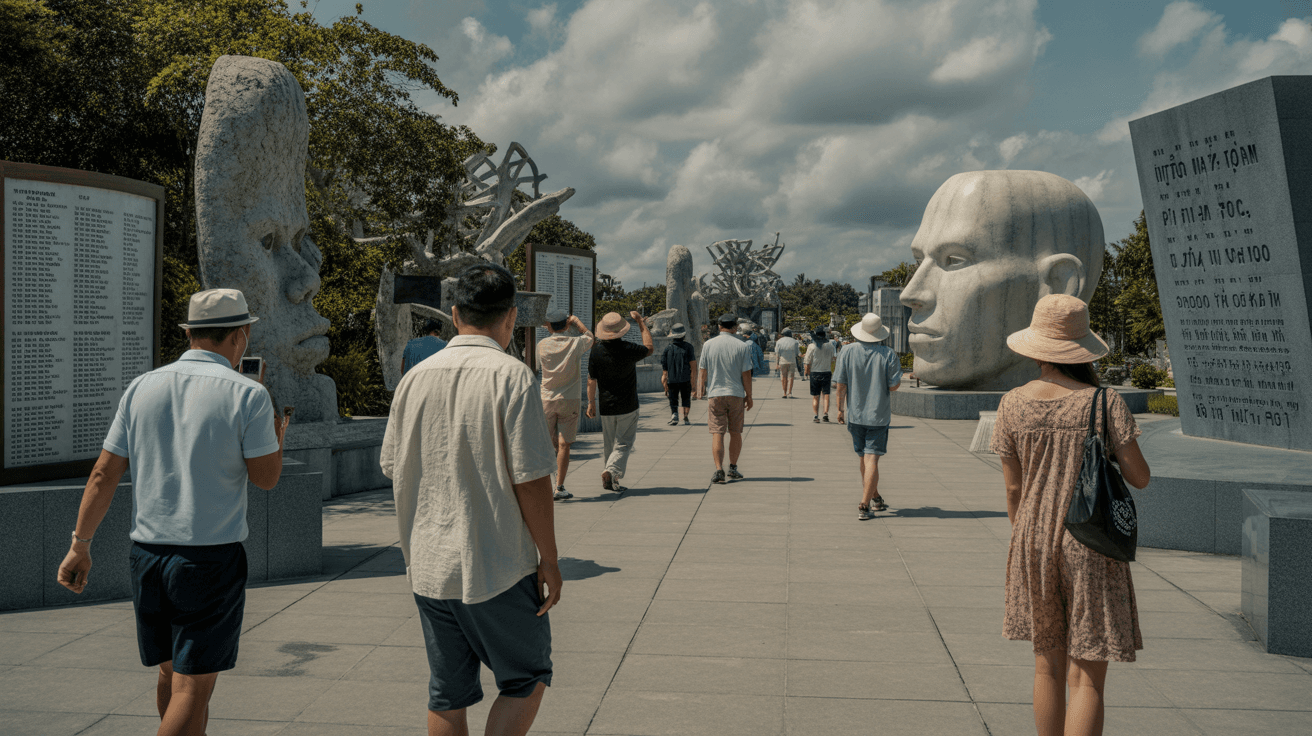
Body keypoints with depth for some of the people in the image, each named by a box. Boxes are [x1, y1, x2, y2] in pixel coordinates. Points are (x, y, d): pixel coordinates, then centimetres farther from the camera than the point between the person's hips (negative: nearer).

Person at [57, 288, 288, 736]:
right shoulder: (247, 396, -11)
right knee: (192, 687, 0)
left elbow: (104, 474, 4)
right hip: (212, 561, -5)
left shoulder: (142, 388, 3)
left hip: (147, 553, 6)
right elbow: (266, 478, -6)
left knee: (172, 675, 20)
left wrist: (80, 545, 10)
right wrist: (278, 437, 14)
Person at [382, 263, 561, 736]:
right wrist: (549, 559, -7)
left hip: (428, 567, 5)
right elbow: (531, 479, -17)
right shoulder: (512, 376, -13)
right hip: (499, 568, -5)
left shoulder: (415, 378, 3)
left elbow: (393, 469, 10)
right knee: (526, 679, 14)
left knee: (447, 694, 15)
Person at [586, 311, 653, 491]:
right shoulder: (629, 349, -15)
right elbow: (649, 348, 6)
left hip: (606, 406, 3)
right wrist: (641, 322, 11)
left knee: (609, 444, 16)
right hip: (628, 406, -3)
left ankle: (612, 481, 21)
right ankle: (611, 471, -19)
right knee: (624, 443, 3)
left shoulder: (596, 351, -8)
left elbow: (591, 380, -2)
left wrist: (591, 402, 11)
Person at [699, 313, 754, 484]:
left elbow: (703, 371, 4)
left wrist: (702, 388, 19)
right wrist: (749, 396, 4)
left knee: (717, 433, -1)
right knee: (735, 432, 14)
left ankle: (719, 470, -13)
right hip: (736, 394, 0)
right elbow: (746, 374, -5)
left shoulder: (708, 345, -1)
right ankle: (733, 468, 22)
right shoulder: (742, 346, -5)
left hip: (715, 394, 0)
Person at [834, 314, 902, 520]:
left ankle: (875, 498, 33)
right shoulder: (888, 354, -9)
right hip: (878, 415, -2)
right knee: (871, 459, -3)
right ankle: (864, 506, -11)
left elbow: (841, 384, -5)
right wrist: (898, 368, 10)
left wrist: (840, 408, 7)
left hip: (854, 414, 2)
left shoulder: (848, 352, -5)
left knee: (863, 457, 18)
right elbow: (894, 386, -9)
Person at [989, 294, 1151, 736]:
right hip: (1090, 545, -3)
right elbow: (1140, 478, -6)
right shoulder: (1105, 403, -10)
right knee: (1087, 677, 3)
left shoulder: (1013, 405, -4)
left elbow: (1013, 489, 2)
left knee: (1047, 666, 17)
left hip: (1034, 541, 3)